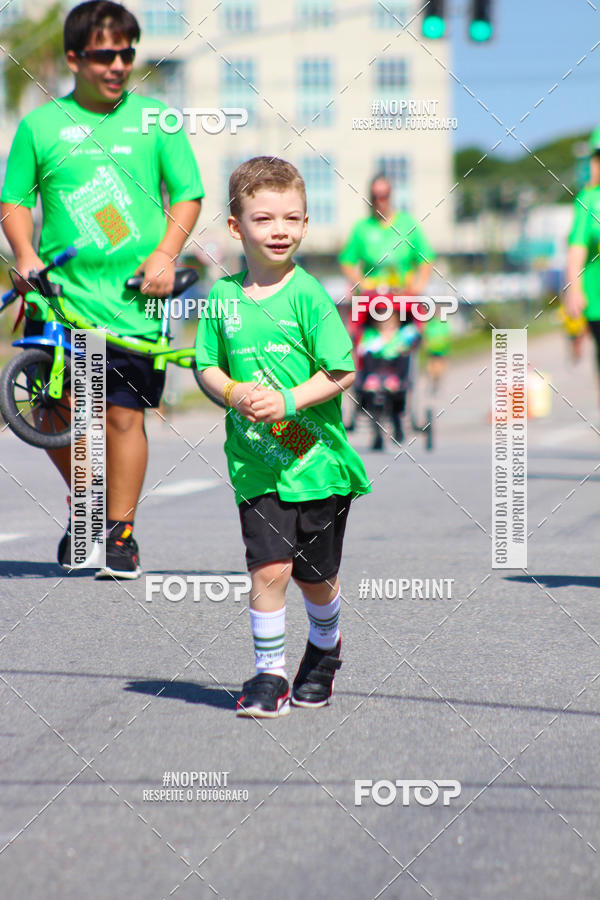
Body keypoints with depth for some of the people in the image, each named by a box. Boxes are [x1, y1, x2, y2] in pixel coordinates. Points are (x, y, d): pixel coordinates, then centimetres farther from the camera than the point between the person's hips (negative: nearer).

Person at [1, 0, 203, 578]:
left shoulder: (154, 119, 6)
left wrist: (165, 254, -5)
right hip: (59, 294, 1)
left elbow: (188, 193, 9)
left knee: (123, 414, -3)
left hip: (131, 301, -1)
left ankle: (120, 532, 10)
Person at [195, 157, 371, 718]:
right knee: (269, 567, -11)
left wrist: (290, 401, -20)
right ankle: (268, 673, 2)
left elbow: (341, 371, -7)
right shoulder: (224, 297, 3)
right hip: (256, 463, 1)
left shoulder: (308, 294, -7)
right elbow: (207, 366, 10)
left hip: (317, 458, -1)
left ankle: (324, 650, 39)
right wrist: (233, 393, -10)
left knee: (316, 577, 11)